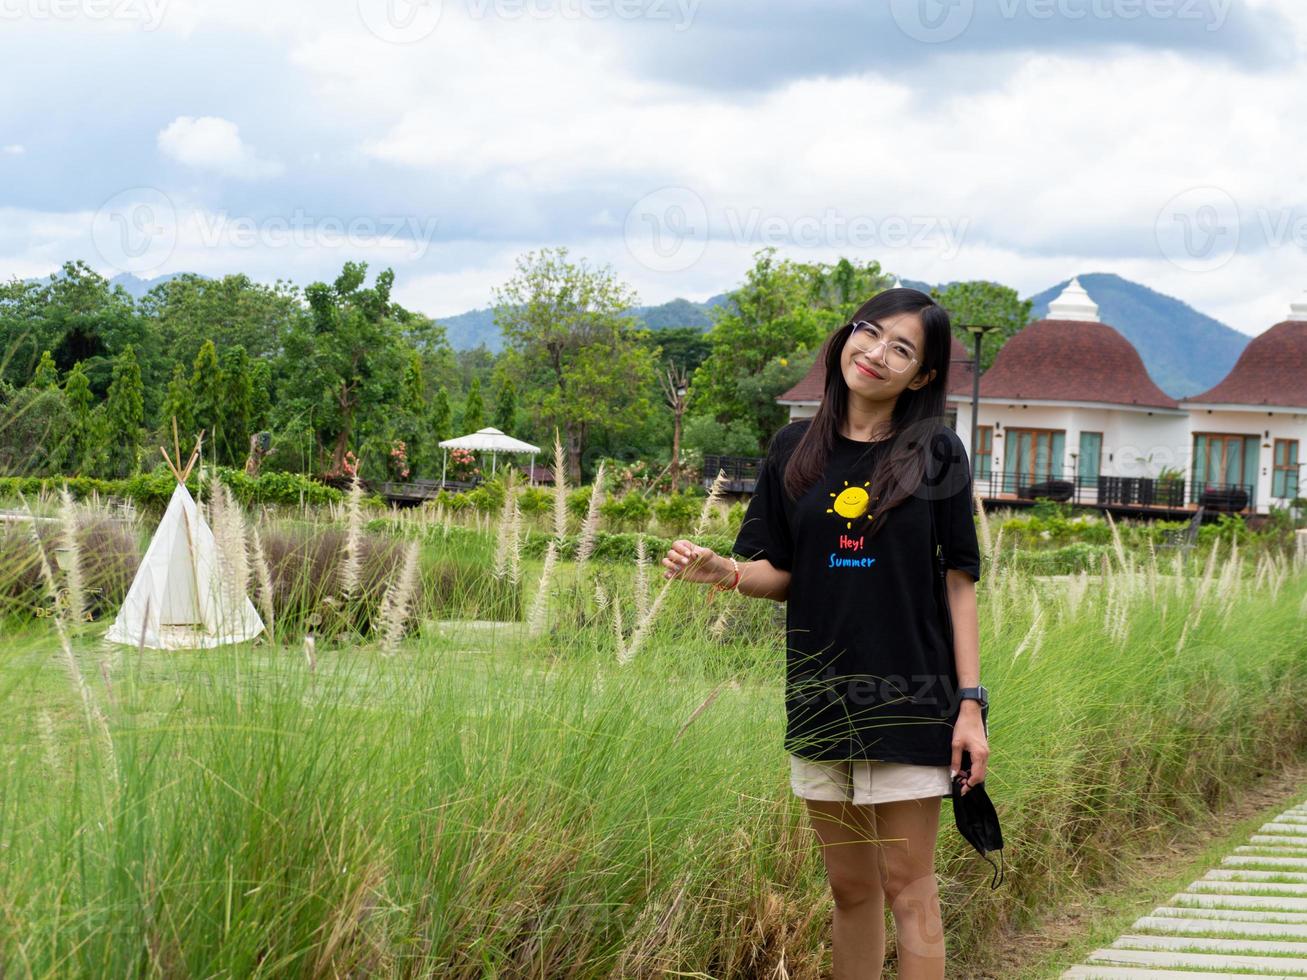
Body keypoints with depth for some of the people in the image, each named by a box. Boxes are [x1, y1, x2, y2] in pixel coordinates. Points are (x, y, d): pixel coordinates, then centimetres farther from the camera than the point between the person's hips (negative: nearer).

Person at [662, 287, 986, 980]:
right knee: (850, 889, 12)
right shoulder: (795, 449, 5)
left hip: (910, 702, -3)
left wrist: (971, 704, -8)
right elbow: (780, 575, 7)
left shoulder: (935, 455, -2)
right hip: (820, 702, 3)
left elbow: (959, 583, -2)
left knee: (907, 889, -1)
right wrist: (723, 571, -16)